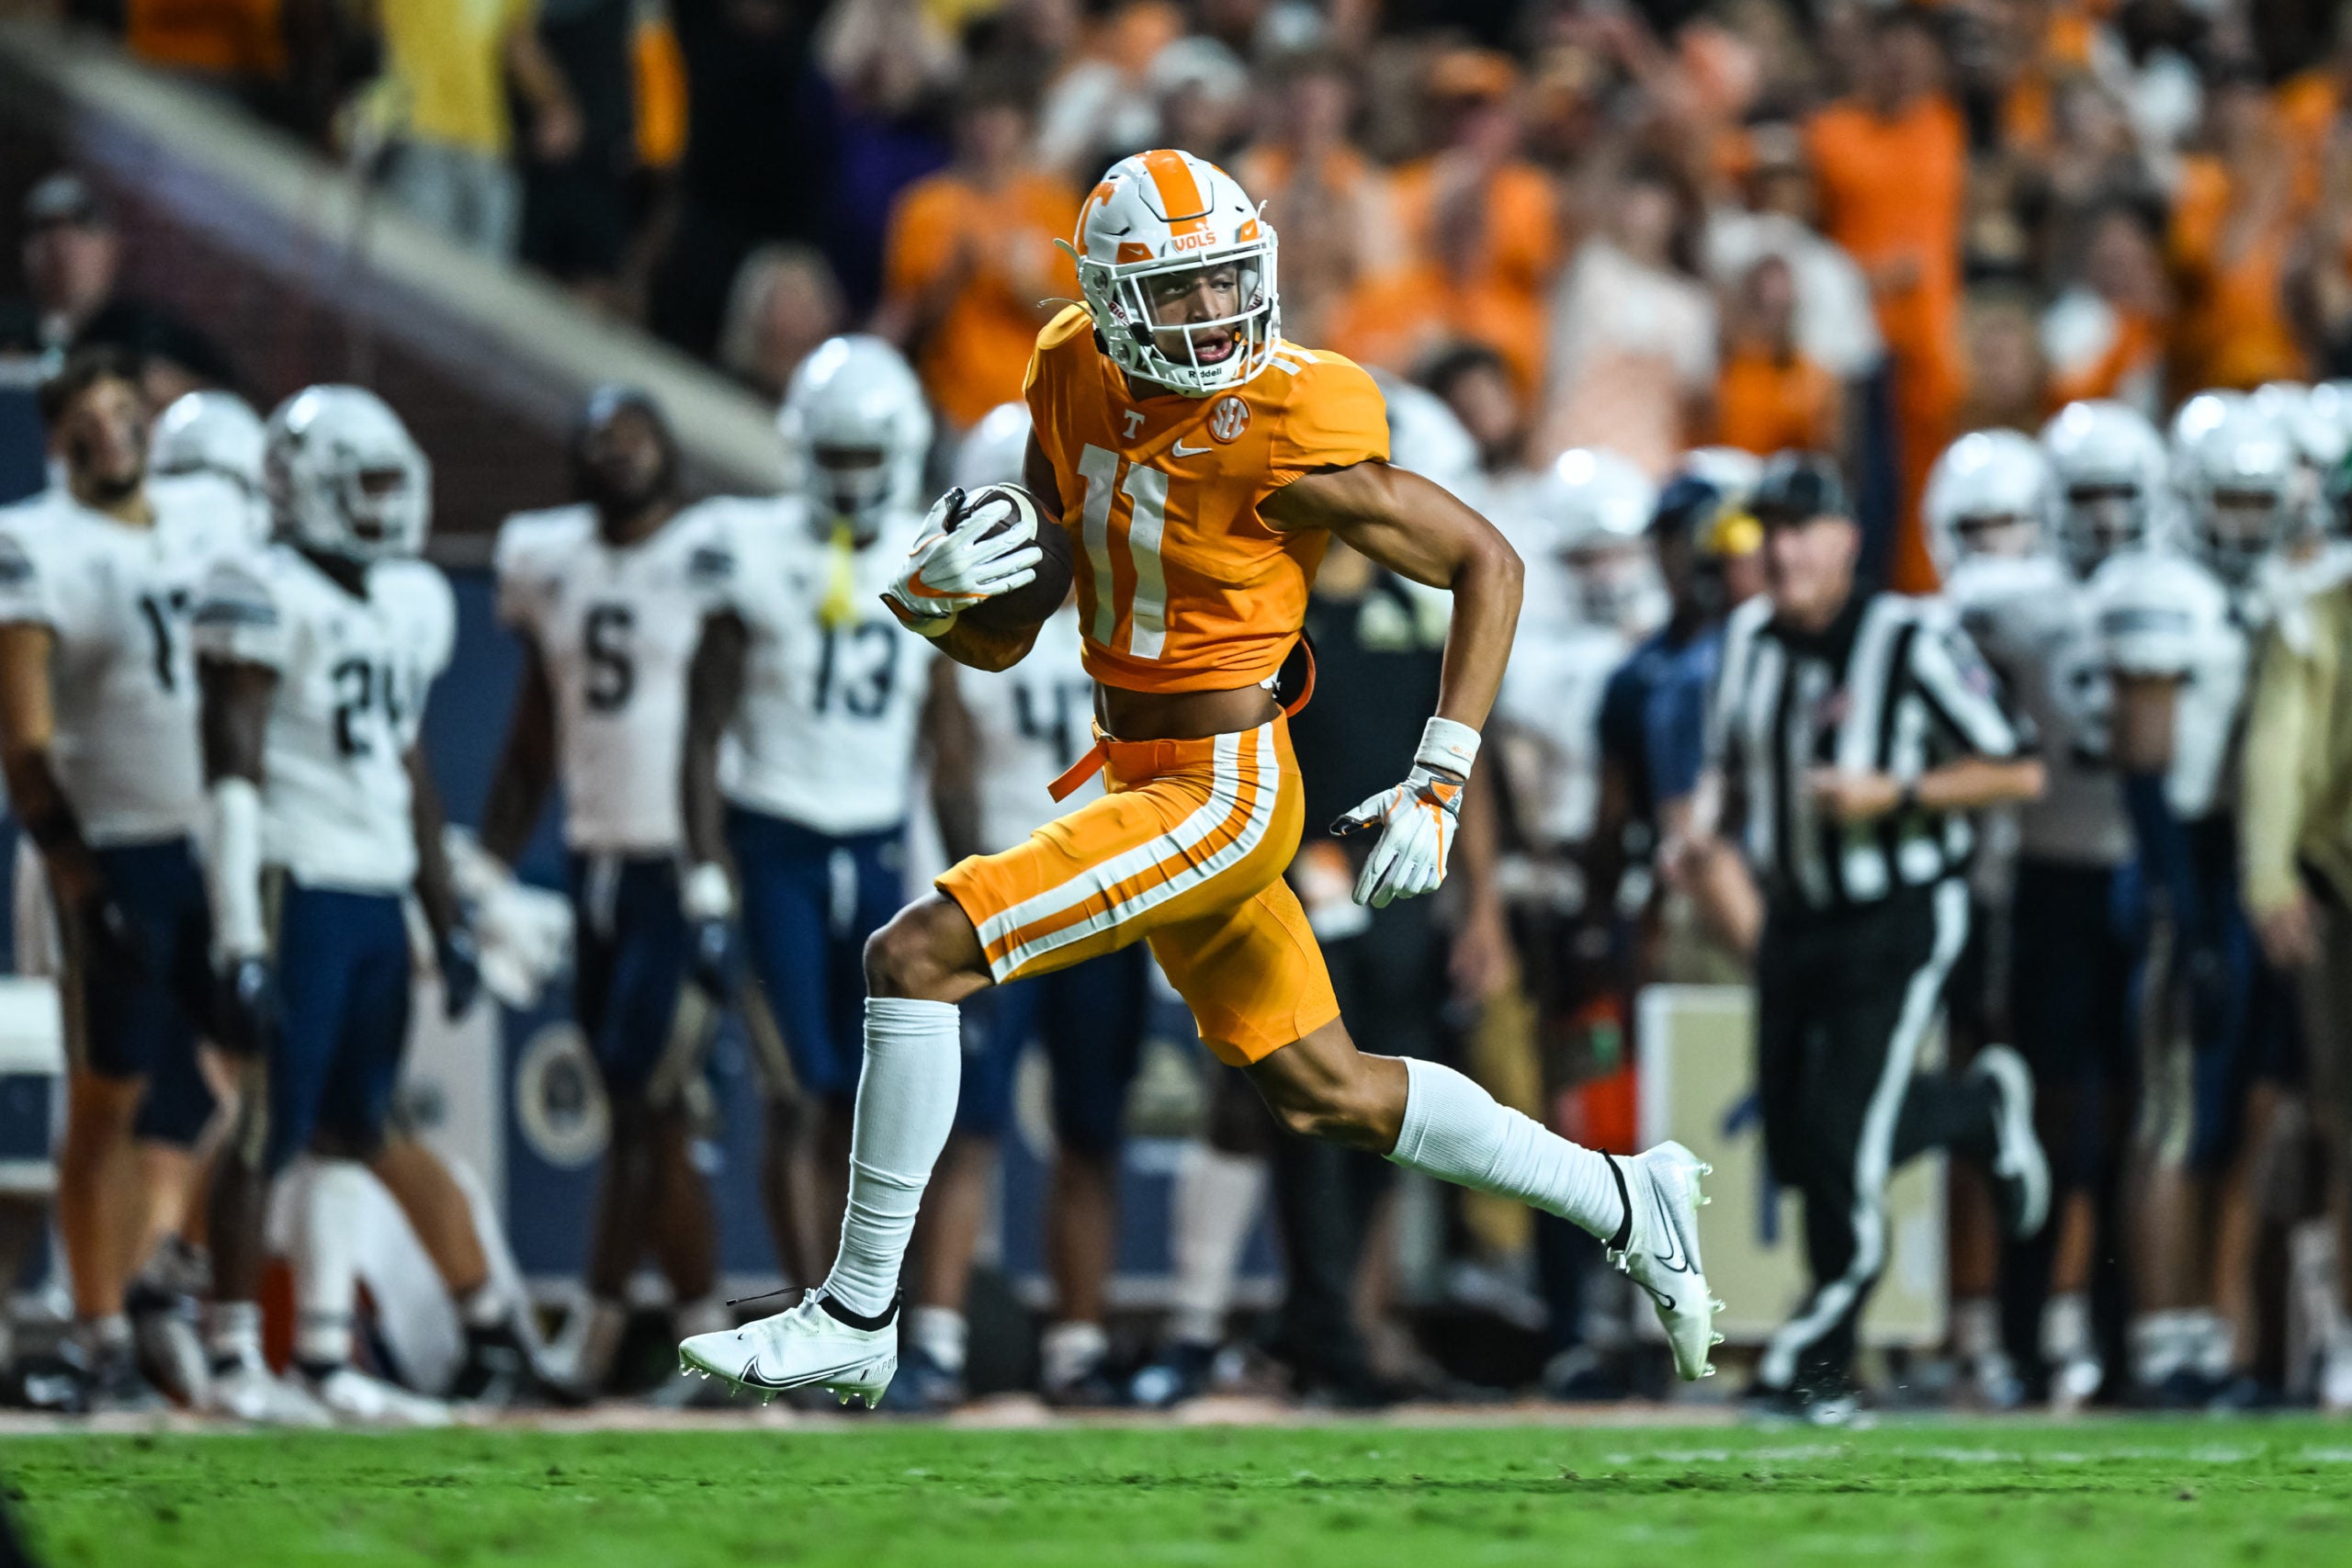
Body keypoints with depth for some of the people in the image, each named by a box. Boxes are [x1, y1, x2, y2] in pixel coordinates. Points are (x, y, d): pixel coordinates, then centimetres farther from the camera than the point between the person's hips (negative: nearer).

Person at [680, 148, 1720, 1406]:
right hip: (1148, 784, 8)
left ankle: (854, 1322, -7)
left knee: (915, 960, -15)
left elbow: (1486, 565, -10)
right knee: (1325, 1096, 20)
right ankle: (1624, 1204, 38)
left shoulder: (1285, 435, -19)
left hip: (1222, 793, -8)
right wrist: (937, 591, -17)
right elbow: (998, 644, 8)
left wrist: (1436, 788, -15)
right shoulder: (1077, 391, 2)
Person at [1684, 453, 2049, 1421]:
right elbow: (1729, 763, 20)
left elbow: (2018, 773, -13)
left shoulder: (1910, 642, -16)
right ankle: (1980, 1109, 34)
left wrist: (1893, 796, -22)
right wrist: (1712, 815, -2)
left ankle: (1818, 1358, 6)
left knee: (1843, 1141, -11)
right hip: (1796, 915, 6)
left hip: (1899, 917, -6)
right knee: (1796, 1149, 7)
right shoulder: (1751, 641, 3)